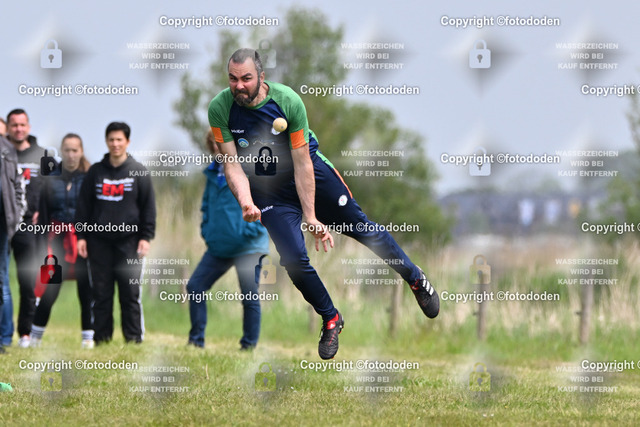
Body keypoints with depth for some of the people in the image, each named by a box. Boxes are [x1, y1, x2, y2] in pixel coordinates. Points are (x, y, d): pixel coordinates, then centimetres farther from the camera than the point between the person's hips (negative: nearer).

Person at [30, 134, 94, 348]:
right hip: (57, 240, 1)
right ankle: (35, 336, 5)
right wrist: (42, 246, 1)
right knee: (49, 289, -4)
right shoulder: (51, 179, 8)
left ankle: (88, 337, 8)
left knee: (86, 290, 0)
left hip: (84, 240, -1)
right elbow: (43, 215, 8)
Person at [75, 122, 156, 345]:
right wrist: (81, 236, 5)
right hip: (100, 241, 2)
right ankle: (101, 339, 6)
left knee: (131, 294, -3)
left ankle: (134, 339, 0)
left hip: (129, 242, -2)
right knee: (101, 294, 2)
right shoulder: (95, 172, 10)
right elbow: (83, 205, 11)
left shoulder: (139, 172, 5)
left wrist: (146, 237, -3)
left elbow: (149, 207, 4)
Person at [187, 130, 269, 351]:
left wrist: (250, 230, -17)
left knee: (249, 297, -3)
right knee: (195, 287, 3)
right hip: (218, 247, 7)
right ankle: (196, 340, 11)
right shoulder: (213, 173, 12)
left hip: (247, 248, -7)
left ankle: (249, 345, 8)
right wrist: (206, 229, 11)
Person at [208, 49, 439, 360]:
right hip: (267, 190, 1)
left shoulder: (288, 101, -24)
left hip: (312, 172, -1)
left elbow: (302, 164, -21)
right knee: (293, 259, -13)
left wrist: (311, 216, -22)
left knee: (360, 227, 8)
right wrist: (246, 202, -33)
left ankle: (416, 280, 30)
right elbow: (232, 163, -15)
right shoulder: (220, 109, -20)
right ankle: (331, 320, 11)